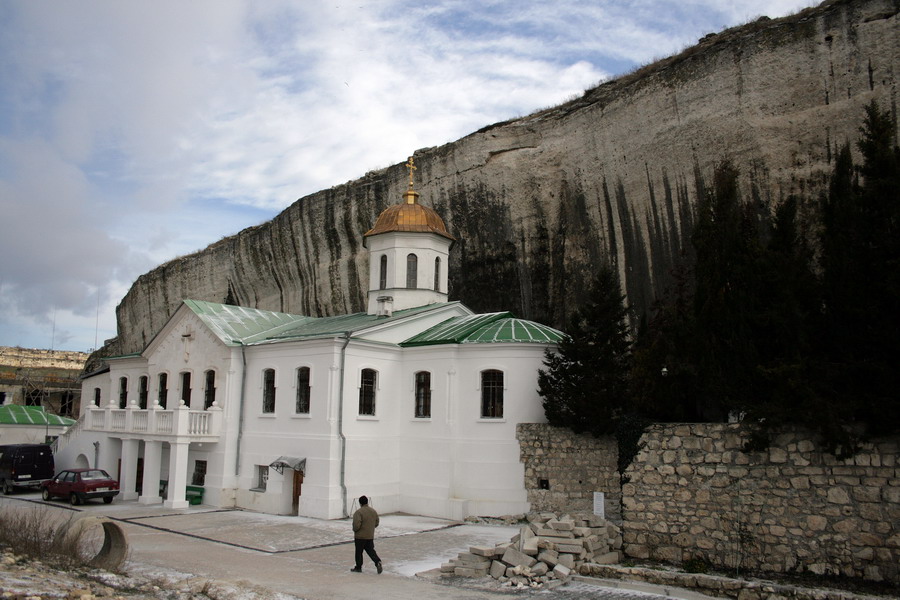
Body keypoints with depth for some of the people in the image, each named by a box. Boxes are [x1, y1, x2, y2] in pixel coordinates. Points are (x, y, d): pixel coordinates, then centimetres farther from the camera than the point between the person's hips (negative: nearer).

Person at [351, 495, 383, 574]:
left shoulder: (358, 512, -19)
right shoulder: (373, 511, 3)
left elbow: (356, 525, -24)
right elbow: (376, 523, 11)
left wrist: (354, 530, -3)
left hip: (360, 536, -6)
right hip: (370, 536, 6)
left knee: (359, 552, 10)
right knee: (371, 550, 15)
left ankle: (358, 567, 20)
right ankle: (378, 562, -4)